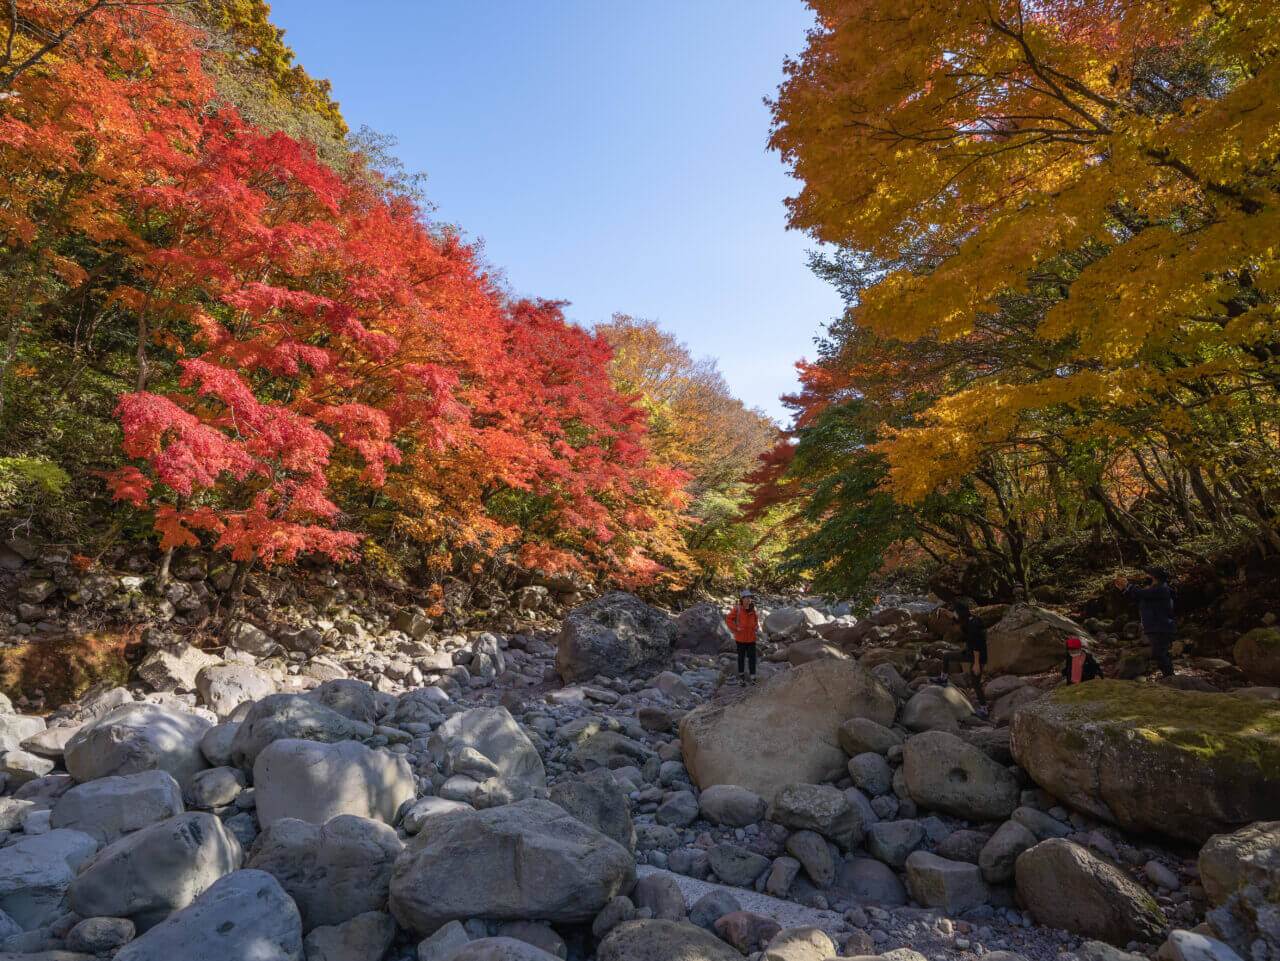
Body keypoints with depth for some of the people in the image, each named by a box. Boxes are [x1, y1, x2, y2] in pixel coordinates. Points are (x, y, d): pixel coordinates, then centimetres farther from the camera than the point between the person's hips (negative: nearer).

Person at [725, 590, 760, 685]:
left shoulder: (752, 609, 4)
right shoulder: (737, 609, -10)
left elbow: (755, 619, 24)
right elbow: (728, 619, -7)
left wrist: (756, 627, 8)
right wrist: (735, 628, -14)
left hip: (751, 637, 3)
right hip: (741, 637, -3)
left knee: (752, 657, 0)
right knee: (741, 656, 9)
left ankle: (753, 678, 4)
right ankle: (741, 676, 24)